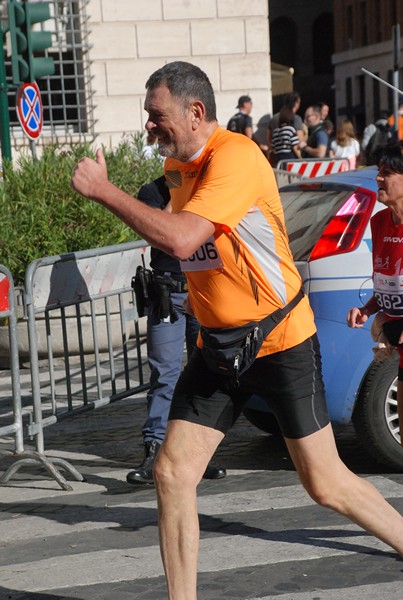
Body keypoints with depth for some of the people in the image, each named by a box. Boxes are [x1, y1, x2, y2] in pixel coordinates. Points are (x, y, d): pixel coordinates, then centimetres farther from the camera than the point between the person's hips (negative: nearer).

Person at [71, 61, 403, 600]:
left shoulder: (235, 156, -21)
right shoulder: (178, 166, 7)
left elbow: (182, 239, -34)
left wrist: (103, 190, -26)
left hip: (281, 343, -7)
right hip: (219, 346, 8)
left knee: (326, 485, 0)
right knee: (172, 473, -1)